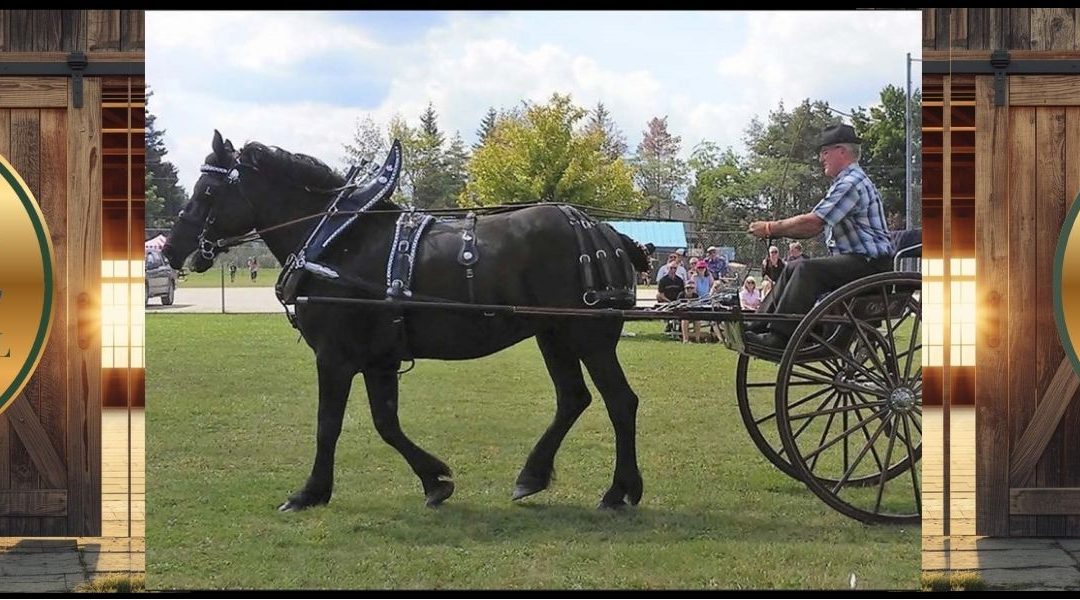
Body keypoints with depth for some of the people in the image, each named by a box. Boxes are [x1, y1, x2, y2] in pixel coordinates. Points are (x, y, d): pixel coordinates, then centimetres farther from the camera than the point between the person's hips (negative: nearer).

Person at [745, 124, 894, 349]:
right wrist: (775, 229, 6)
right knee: (793, 269, 10)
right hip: (858, 261, 11)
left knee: (805, 269, -26)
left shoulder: (852, 183, -14)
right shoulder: (846, 182, 21)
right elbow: (816, 226, 18)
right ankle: (757, 327, 6)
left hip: (869, 263, -11)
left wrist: (771, 228, -11)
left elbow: (813, 222, -21)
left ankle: (778, 336, -28)